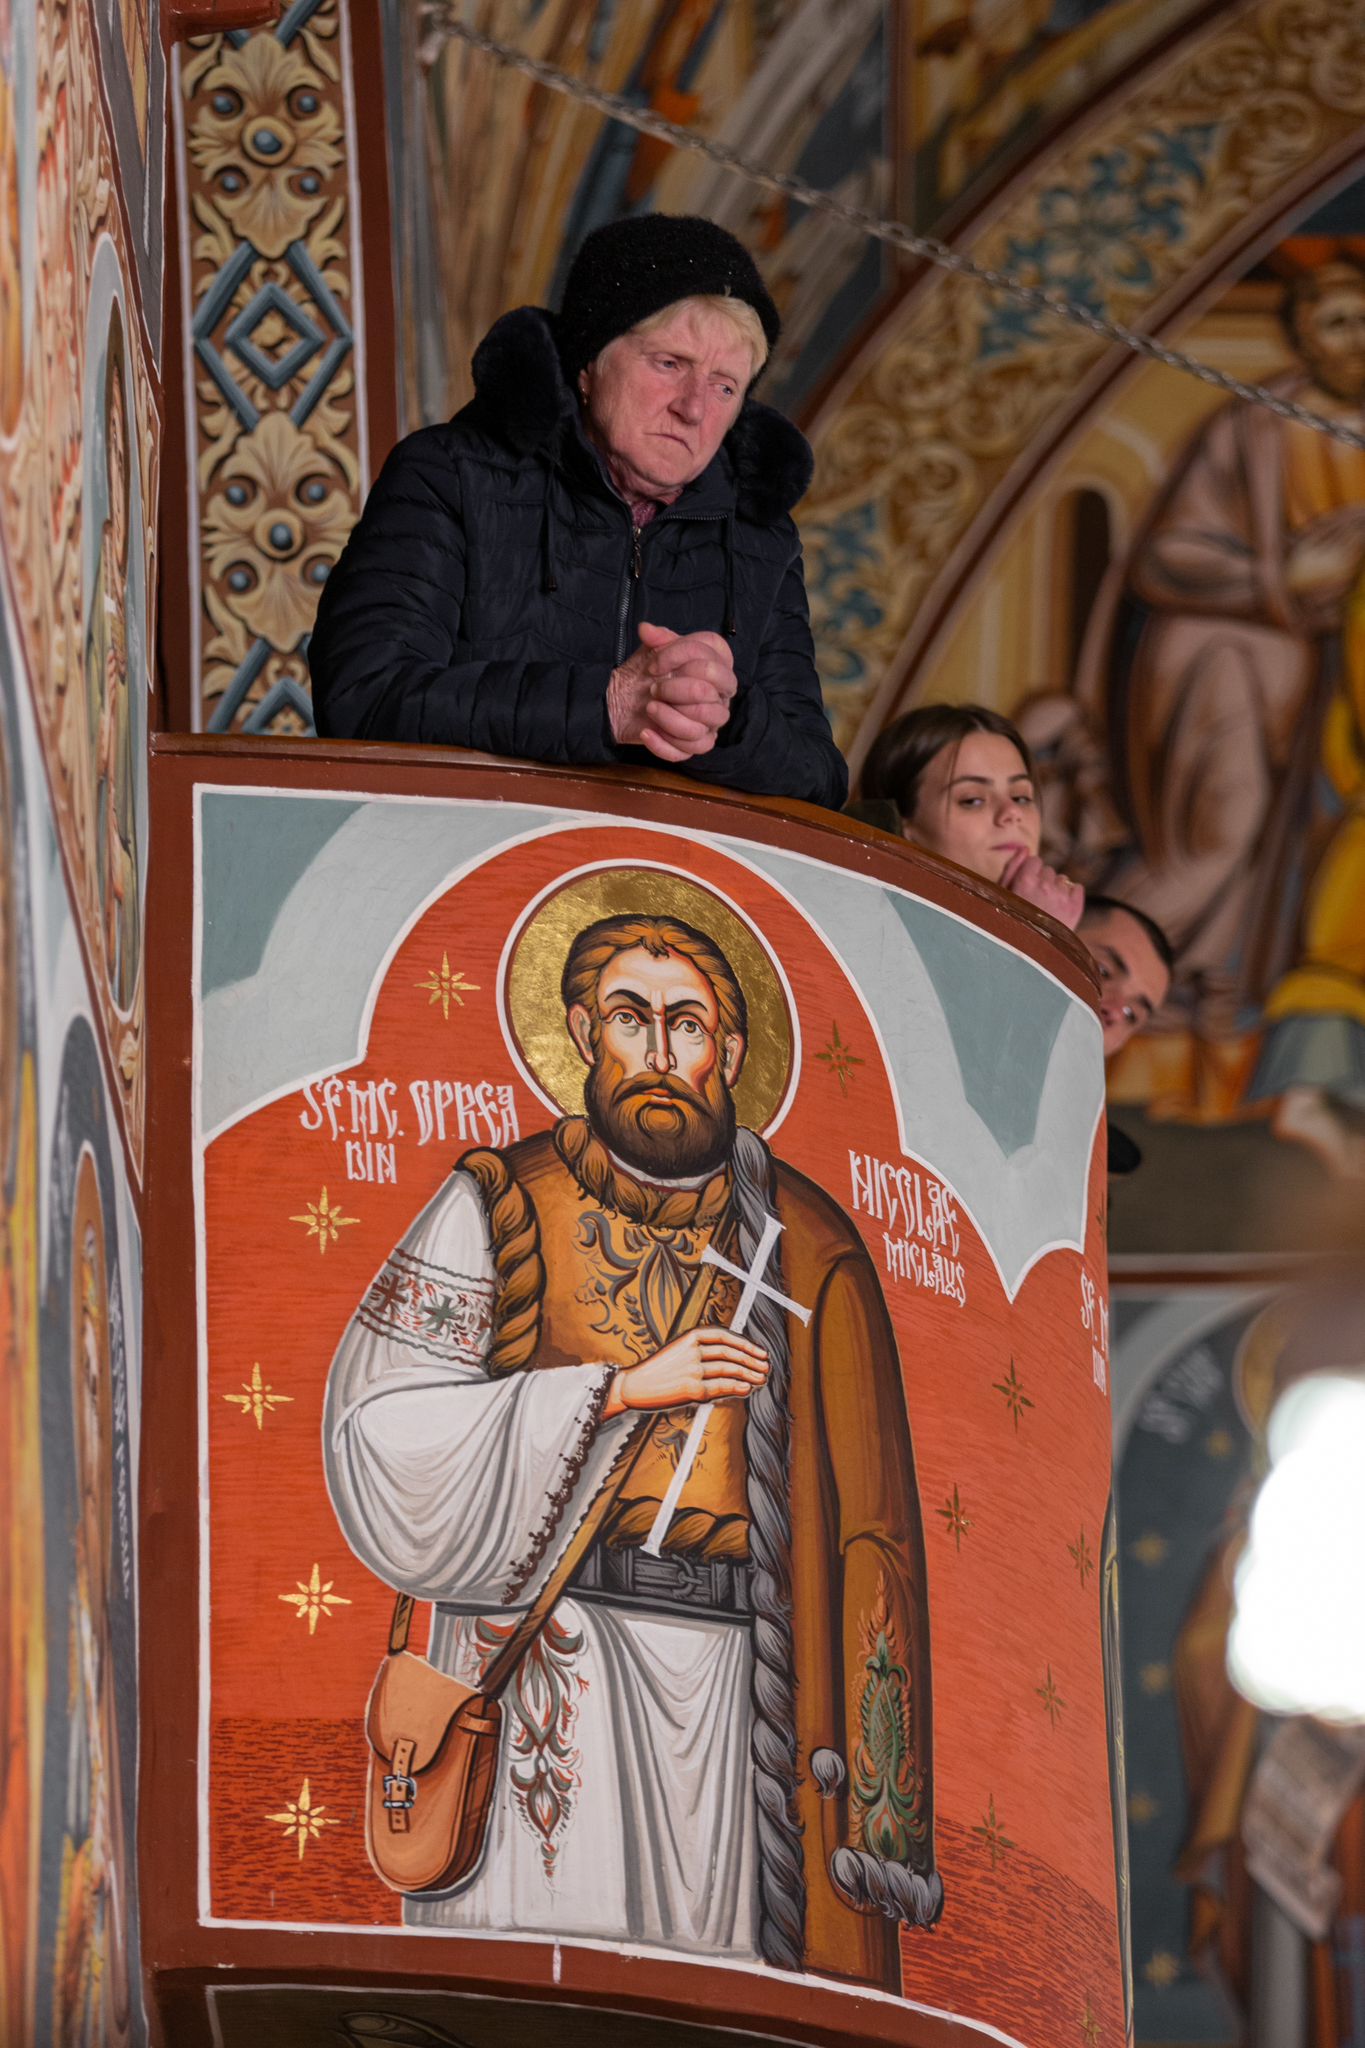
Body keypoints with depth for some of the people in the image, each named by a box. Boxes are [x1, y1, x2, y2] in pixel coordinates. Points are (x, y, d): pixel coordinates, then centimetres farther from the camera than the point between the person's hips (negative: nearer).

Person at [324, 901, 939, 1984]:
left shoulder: (805, 1245, 11)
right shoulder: (502, 1207, 6)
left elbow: (869, 1527, 8)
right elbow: (383, 1439, -4)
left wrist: (874, 1805, 0)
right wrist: (624, 1387, -9)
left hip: (722, 1681, 2)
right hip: (539, 1662, -2)